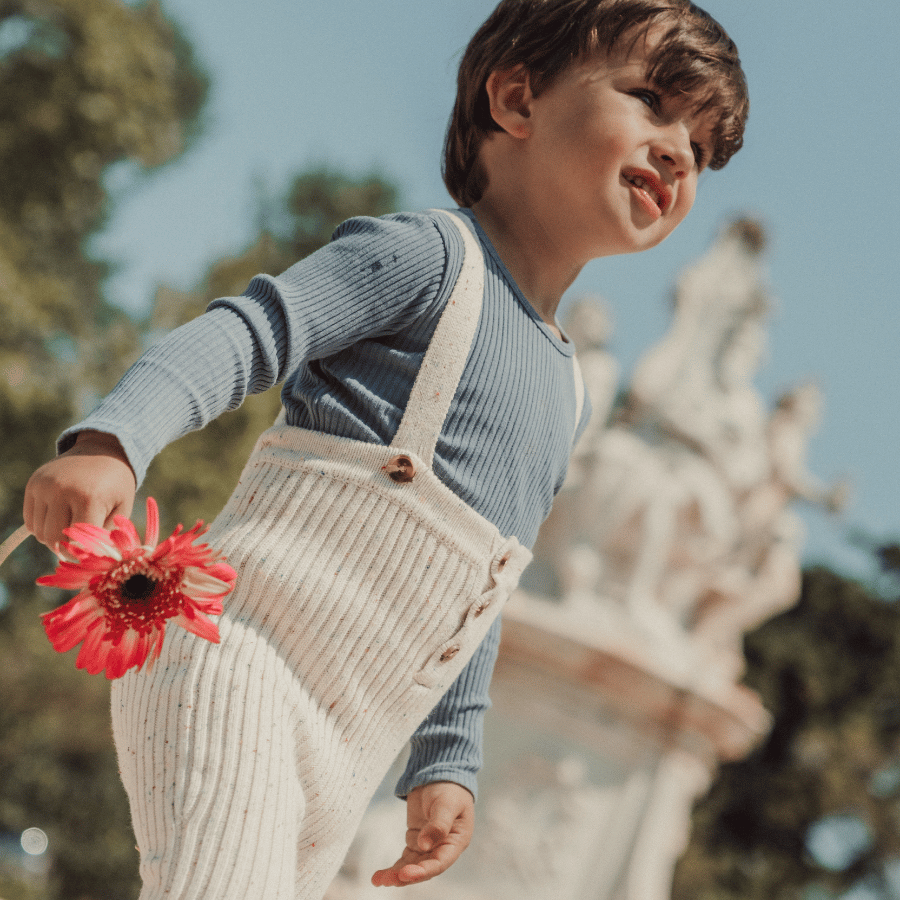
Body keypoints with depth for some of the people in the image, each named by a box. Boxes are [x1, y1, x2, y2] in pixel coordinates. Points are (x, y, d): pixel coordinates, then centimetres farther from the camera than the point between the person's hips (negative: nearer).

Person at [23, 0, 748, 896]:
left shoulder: (564, 396, 22)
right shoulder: (429, 254, -2)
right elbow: (244, 333, -14)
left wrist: (447, 761, 22)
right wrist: (110, 440, -31)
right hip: (238, 659, -8)